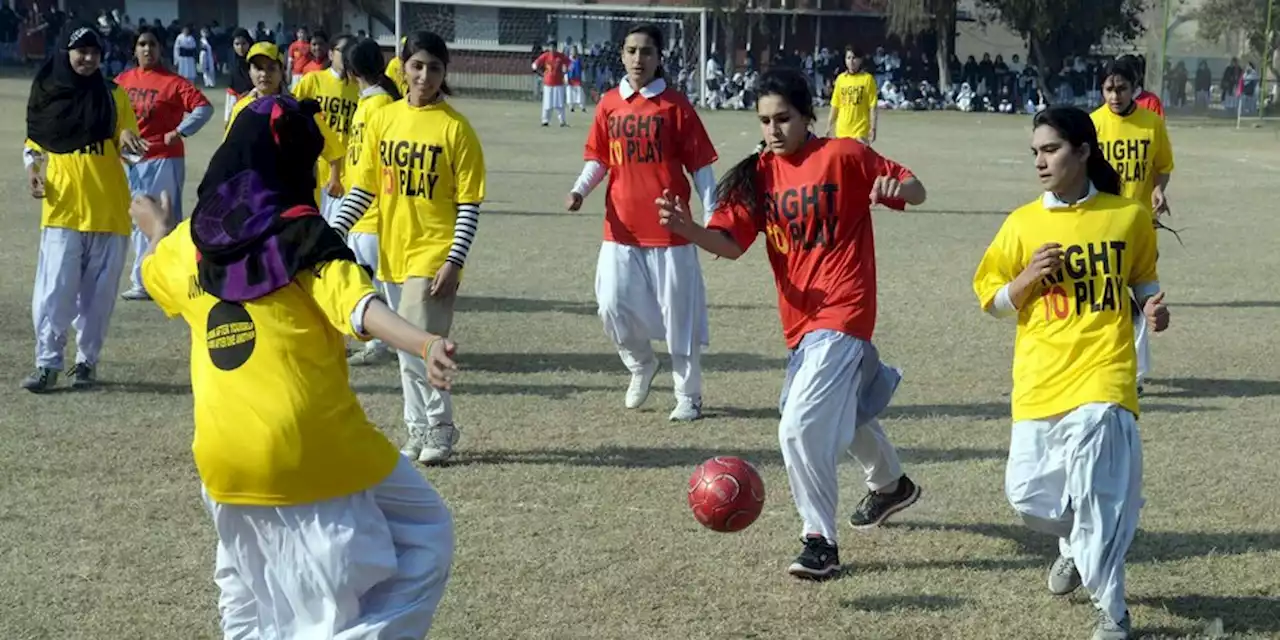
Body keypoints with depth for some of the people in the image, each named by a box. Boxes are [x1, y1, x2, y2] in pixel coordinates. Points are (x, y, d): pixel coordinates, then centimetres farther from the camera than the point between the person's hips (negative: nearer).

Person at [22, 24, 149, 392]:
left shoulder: (113, 95, 4)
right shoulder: (47, 94, 4)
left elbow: (128, 145, 5)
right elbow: (34, 143, 12)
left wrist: (128, 140, -17)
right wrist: (32, 167, -7)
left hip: (108, 209, 1)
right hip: (63, 207, -1)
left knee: (99, 291, 5)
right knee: (55, 289, -9)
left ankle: (87, 361, 16)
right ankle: (48, 364, -5)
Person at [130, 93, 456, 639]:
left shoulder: (189, 241, 10)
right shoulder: (303, 234, -8)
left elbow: (153, 272, 33)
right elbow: (357, 306, -25)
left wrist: (156, 231, 54)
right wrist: (424, 344, -39)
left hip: (224, 456, 6)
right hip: (313, 445, -6)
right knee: (423, 539, 7)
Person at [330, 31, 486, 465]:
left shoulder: (455, 128, -8)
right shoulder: (382, 120, 5)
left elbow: (469, 205, -8)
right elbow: (363, 188, 11)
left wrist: (454, 262, -15)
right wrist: (333, 232, 0)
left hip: (434, 255, -5)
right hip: (393, 253, 5)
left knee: (415, 347, -12)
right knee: (408, 350, 12)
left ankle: (440, 429, 6)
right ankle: (420, 430, 24)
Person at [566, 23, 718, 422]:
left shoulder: (675, 105, -4)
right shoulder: (609, 105, 6)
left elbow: (700, 164, -3)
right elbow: (598, 158, 13)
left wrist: (713, 217, -6)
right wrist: (580, 190, -6)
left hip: (670, 228, -3)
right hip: (621, 228, 3)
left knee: (678, 313, 2)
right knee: (613, 307, 0)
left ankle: (689, 396, 16)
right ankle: (641, 366, 30)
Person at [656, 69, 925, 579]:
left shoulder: (844, 156, -9)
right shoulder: (759, 173, 4)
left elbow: (916, 192, -4)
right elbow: (731, 242, -5)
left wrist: (896, 186, -28)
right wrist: (688, 228, -25)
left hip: (841, 313, -7)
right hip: (799, 318, 7)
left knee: (800, 426, -19)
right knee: (842, 407, 28)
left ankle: (820, 541, -7)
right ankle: (890, 484, 55)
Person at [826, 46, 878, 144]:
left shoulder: (868, 78, -3)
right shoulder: (840, 78, 8)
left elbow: (872, 107, -5)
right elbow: (835, 106, 12)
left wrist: (873, 128, -10)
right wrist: (829, 127, 9)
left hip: (861, 131, -4)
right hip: (842, 131, 4)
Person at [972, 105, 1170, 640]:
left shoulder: (1129, 216, 1)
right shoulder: (1023, 223, 2)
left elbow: (1142, 276, 18)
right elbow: (992, 301, 7)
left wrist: (1152, 304, -4)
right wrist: (1029, 277, -11)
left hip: (1103, 369, -3)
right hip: (1040, 377, 3)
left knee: (1094, 490, -20)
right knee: (1028, 494, 5)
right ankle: (1076, 542, 42)